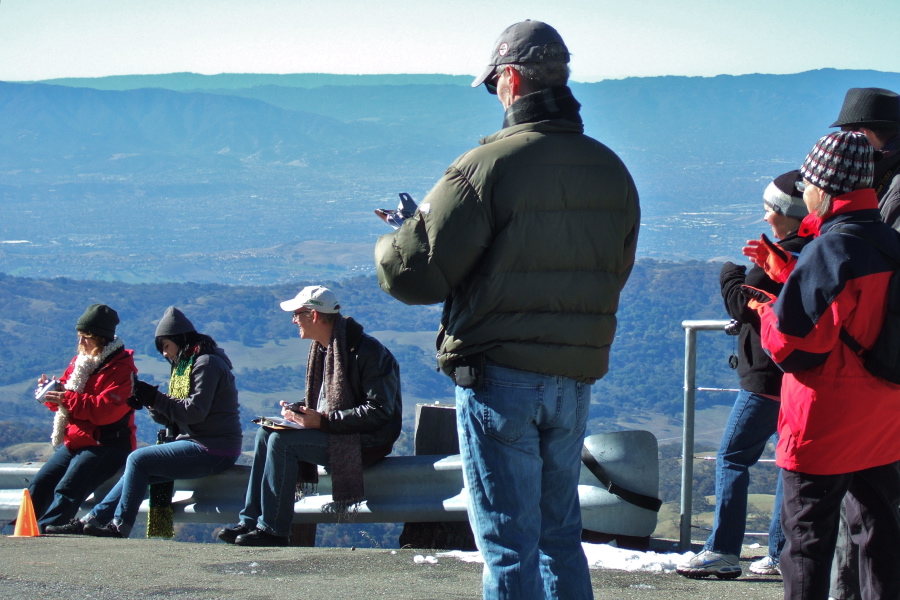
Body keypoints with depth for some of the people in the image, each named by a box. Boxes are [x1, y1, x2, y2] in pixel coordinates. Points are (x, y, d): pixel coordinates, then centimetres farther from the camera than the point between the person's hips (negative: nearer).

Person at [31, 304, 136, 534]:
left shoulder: (121, 368, -11)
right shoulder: (80, 361, 14)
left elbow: (106, 410, -23)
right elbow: (64, 402, 19)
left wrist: (67, 399, -25)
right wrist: (52, 391, -4)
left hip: (106, 445, -8)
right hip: (74, 443, 8)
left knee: (66, 490, -26)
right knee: (39, 485, -6)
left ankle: (43, 529, -38)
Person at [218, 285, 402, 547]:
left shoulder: (365, 351, -19)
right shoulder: (322, 349, 11)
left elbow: (378, 411, -24)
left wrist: (323, 420, -26)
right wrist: (297, 409, 1)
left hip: (367, 440, -10)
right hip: (333, 431, 10)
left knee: (281, 440, -23)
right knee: (265, 434, -2)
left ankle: (274, 531, -18)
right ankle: (251, 521, -5)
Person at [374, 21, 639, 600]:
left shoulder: (488, 165, -15)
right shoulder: (612, 171, 6)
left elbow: (414, 273, -13)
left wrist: (391, 244, 9)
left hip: (499, 379, -6)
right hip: (577, 378, 6)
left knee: (509, 541, -1)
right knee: (560, 534, 17)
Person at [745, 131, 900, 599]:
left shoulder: (829, 250, -19)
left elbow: (791, 344, -21)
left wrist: (766, 311, -1)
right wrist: (780, 267, 22)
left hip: (824, 425, -8)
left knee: (807, 533, 0)